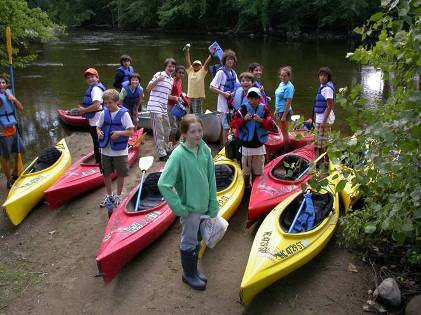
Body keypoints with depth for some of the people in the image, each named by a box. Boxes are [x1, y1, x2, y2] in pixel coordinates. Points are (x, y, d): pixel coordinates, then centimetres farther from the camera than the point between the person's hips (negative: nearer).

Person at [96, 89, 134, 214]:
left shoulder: (124, 113, -11)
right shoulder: (103, 113, 1)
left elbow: (131, 131, -11)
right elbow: (98, 127, 13)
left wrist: (119, 133, -26)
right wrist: (99, 133, -9)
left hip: (120, 151, -4)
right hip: (106, 150, 4)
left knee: (120, 174, 8)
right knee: (106, 174, 13)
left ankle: (118, 196, 26)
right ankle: (109, 195, 32)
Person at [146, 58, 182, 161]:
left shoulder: (171, 80, 17)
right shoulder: (159, 75, -7)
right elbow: (148, 89, -10)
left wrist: (175, 98, 13)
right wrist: (157, 80, -23)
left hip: (164, 109, 8)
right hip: (155, 107, -8)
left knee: (167, 131, 19)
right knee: (159, 132, -4)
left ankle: (167, 149, 35)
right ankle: (162, 154, 2)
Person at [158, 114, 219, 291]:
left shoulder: (205, 149, -5)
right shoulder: (179, 154, -22)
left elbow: (211, 179, 2)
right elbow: (163, 184, -25)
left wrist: (213, 206, 3)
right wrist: (178, 207, -21)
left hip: (204, 205, 6)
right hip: (190, 207, -6)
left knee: (196, 240, 23)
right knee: (189, 242, 12)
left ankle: (193, 270, 43)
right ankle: (188, 274, 34)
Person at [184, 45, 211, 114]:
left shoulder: (202, 72, 1)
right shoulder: (190, 71, 10)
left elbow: (206, 63, -5)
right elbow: (187, 61, 11)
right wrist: (187, 50, 10)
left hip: (199, 97, -4)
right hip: (190, 97, 4)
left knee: (198, 115, -4)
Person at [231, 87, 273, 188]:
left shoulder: (264, 109, -2)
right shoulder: (243, 108, -5)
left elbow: (270, 125, -6)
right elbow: (233, 124, -6)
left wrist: (261, 120, -22)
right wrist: (243, 119, -21)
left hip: (259, 145, 1)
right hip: (246, 145, -1)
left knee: (257, 172, 12)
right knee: (246, 172, 11)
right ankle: (246, 187, 28)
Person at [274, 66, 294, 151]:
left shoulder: (289, 87, -17)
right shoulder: (281, 84, 10)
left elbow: (288, 102, -20)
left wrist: (284, 116, -22)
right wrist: (276, 111, 18)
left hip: (284, 111, -9)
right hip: (279, 111, 9)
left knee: (284, 132, 1)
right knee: (280, 131, 16)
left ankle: (286, 151, 12)